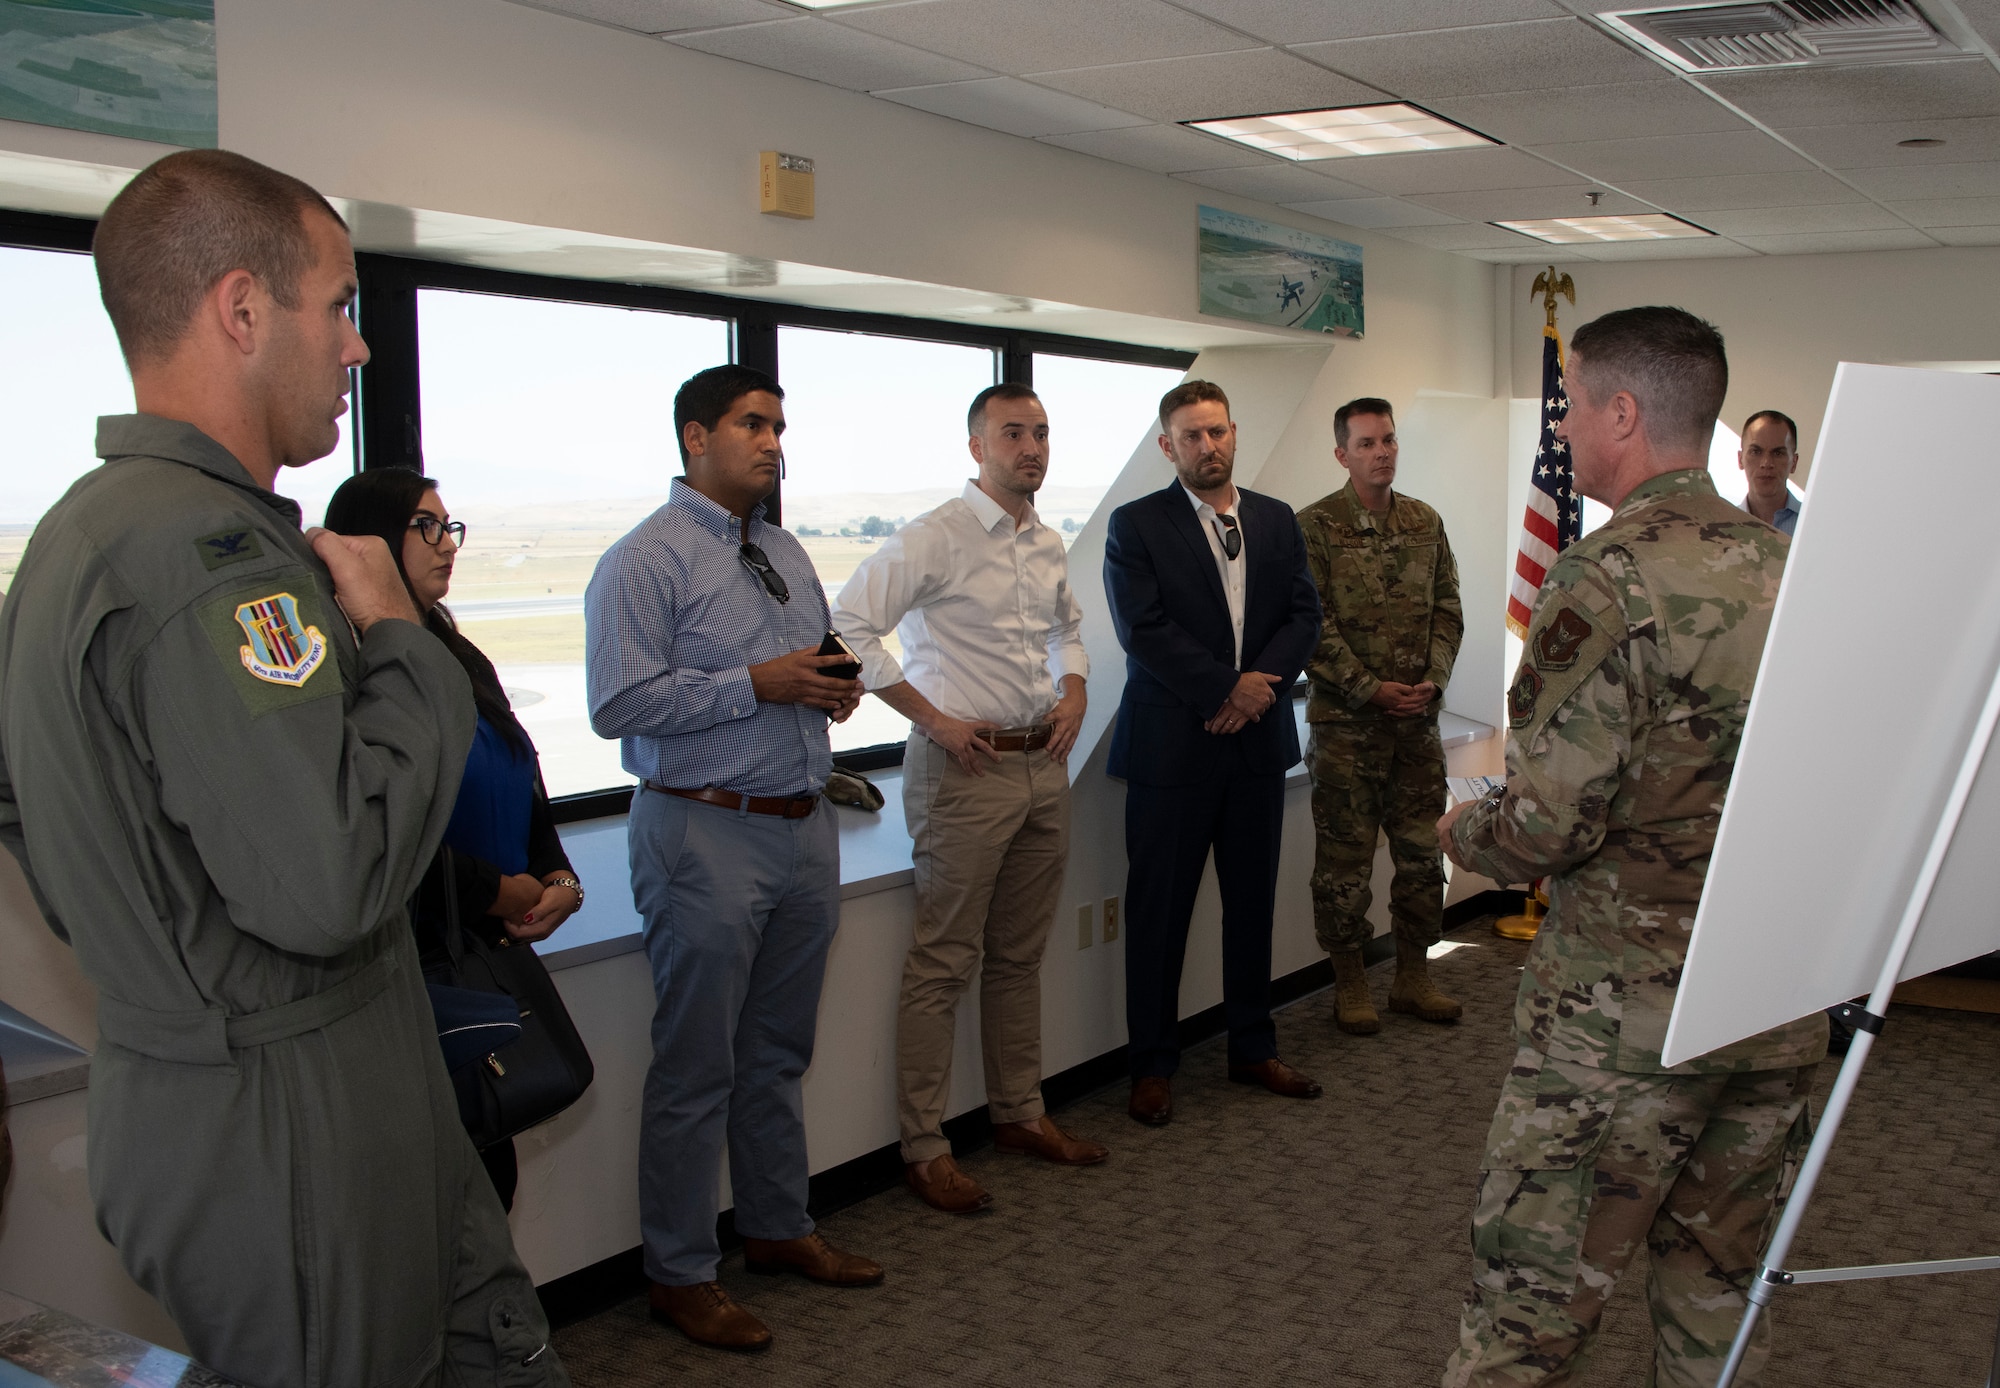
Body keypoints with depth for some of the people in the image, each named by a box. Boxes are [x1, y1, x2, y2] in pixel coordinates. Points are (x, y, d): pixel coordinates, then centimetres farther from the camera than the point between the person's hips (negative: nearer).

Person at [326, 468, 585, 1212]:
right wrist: (502, 892, -13)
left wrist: (558, 878, 0)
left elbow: (524, 787, 17)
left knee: (491, 1170, 11)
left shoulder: (460, 660, 16)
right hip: (417, 963, -8)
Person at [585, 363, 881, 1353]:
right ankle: (681, 1274, 15)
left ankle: (777, 1228, 33)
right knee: (696, 1068, 2)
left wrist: (837, 688, 2)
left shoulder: (786, 554, 16)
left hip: (805, 826, 8)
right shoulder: (645, 562, -10)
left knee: (779, 1051, 18)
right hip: (707, 833, -7)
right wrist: (757, 685, -20)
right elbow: (619, 705, -18)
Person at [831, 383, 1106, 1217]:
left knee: (1020, 957, 16)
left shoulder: (1047, 546, 11)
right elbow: (849, 628, -16)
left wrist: (1073, 695, 10)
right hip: (964, 767, -7)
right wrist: (933, 718, -15)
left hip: (1043, 765, 7)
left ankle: (1020, 1115, 29)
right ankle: (924, 1149, 6)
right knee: (944, 964, -2)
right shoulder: (935, 539, -11)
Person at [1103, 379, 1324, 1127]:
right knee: (1158, 912, 3)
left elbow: (1303, 615, 4)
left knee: (1253, 903, 13)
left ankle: (1253, 1049, 27)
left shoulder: (1277, 520, 11)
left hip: (1258, 740, 4)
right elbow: (1144, 630, -13)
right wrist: (1228, 688, -16)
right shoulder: (1136, 525, -3)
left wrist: (1260, 686, -12)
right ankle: (1153, 1065, 14)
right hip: (1172, 746, -4)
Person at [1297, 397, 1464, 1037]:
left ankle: (1413, 975, 23)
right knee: (1344, 857, 3)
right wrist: (1372, 689, -14)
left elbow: (1447, 610, 11)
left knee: (1421, 850, 10)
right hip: (1345, 721, -5)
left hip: (1418, 719, 5)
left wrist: (1433, 679, -5)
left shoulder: (1426, 522, 10)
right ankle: (1349, 982, 15)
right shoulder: (1315, 526, -6)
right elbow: (1311, 626, -11)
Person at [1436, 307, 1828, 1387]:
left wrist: (1459, 833, 1)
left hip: (1621, 1020, -7)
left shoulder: (1606, 581, -17)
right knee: (1720, 1297, 19)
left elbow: (1546, 825, -20)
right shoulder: (1787, 566, 5)